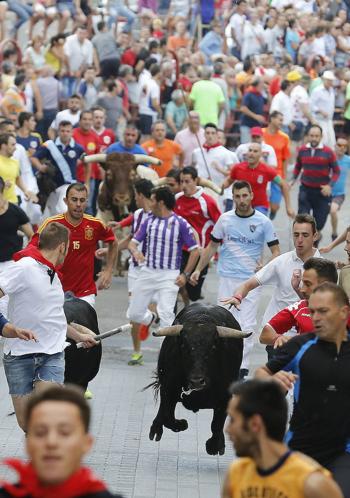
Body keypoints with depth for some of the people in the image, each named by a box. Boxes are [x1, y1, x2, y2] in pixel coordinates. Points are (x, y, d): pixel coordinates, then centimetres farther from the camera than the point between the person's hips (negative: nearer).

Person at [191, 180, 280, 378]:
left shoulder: (263, 222, -2)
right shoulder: (225, 219, 6)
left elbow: (276, 251, 1)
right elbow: (212, 246, 16)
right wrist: (198, 269, 9)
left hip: (251, 280, -3)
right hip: (227, 279, 3)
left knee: (246, 326, -8)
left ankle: (242, 367, -5)